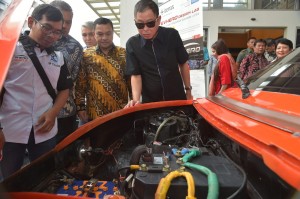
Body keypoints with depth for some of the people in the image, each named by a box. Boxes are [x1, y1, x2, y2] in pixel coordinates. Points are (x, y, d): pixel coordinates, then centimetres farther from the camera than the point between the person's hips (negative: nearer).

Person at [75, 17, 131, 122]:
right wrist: (80, 107, -2)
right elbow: (80, 84, 2)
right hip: (94, 114, 0)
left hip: (121, 113, 0)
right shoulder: (86, 55, 0)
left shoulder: (124, 54, 0)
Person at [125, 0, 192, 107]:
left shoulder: (172, 35, -9)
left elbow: (183, 64, 2)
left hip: (177, 97, 1)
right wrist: (136, 99, -22)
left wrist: (188, 90, 5)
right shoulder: (132, 44, -9)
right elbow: (135, 75, -7)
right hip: (150, 101, 0)